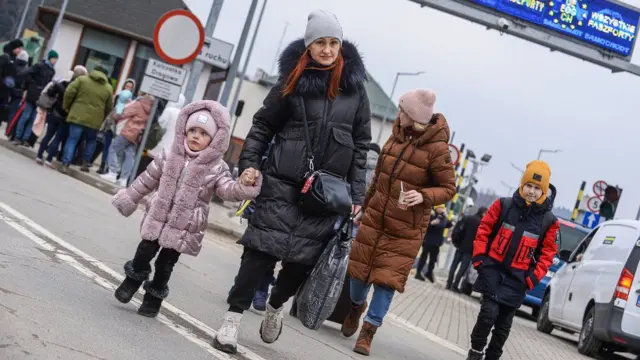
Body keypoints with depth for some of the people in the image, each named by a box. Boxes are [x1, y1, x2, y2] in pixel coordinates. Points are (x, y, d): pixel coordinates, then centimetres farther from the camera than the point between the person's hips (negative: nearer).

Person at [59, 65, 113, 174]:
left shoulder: (82, 79, 2)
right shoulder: (108, 88, 7)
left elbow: (69, 93, -5)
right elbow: (109, 107, 12)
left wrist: (66, 107, 8)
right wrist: (103, 119, 25)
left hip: (78, 116, -1)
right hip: (94, 120, 1)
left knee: (72, 140, 1)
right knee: (91, 140, 23)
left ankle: (65, 164, -8)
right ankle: (85, 163, 19)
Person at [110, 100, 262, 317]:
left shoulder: (216, 168, -8)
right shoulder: (169, 156, -1)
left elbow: (228, 190, -20)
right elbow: (147, 181, 8)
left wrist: (245, 185, -40)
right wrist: (128, 200, 13)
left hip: (184, 227, -2)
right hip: (157, 219, 2)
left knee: (166, 264, 8)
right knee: (144, 253, 9)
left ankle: (154, 298, 26)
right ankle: (132, 281, 35)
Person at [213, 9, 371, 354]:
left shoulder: (355, 87, 5)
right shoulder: (293, 80, 1)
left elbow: (361, 145, 7)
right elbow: (263, 125, 7)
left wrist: (356, 195, 3)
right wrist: (249, 163, -5)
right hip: (283, 182, -2)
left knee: (306, 256, 4)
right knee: (263, 247, -6)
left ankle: (276, 305, 31)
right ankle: (233, 317, 6)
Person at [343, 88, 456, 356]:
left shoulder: (436, 148, -16)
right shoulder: (397, 135, 0)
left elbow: (448, 188, -8)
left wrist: (424, 196, -27)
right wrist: (366, 205, 21)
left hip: (405, 229, -5)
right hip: (375, 218, 5)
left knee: (387, 278, -1)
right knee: (360, 267, 12)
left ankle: (368, 331, 12)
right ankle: (357, 305, 42)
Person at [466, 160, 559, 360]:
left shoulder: (549, 220, -1)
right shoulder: (504, 205, -2)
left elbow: (547, 253, 3)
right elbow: (483, 231, 3)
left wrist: (532, 278, -4)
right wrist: (480, 259, -3)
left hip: (517, 278, 2)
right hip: (493, 269, -1)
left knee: (504, 324, 7)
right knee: (489, 312, -14)